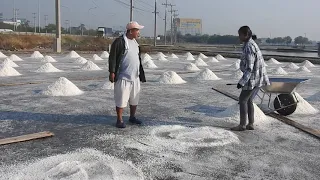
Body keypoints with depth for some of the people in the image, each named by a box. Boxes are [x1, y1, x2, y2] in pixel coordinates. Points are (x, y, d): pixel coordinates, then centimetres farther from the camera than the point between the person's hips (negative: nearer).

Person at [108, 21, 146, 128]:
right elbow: (112, 57, -12)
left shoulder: (135, 43, 15)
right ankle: (119, 120, 10)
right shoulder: (119, 42, -11)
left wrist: (141, 74, 20)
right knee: (121, 99, -2)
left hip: (135, 77, 8)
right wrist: (112, 72, -17)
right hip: (123, 77, -8)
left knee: (135, 99, 14)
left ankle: (132, 117, 30)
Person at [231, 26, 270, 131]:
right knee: (249, 100, 14)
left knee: (242, 100, -1)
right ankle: (251, 124, 18)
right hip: (259, 79, 10)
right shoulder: (252, 44, 13)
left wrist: (242, 82, -21)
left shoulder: (249, 47, -19)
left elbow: (249, 68, -22)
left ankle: (242, 125, 6)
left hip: (253, 79, -10)